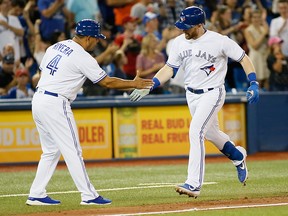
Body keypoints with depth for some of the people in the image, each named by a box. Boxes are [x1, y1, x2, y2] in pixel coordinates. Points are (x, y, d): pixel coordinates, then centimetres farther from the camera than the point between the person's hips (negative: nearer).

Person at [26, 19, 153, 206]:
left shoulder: (55, 47, 14)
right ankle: (89, 196, -3)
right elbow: (107, 82, -8)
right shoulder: (82, 57, -11)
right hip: (55, 104, -9)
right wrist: (134, 84, 3)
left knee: (51, 151, 16)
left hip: (38, 100, 9)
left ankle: (36, 195, 14)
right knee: (72, 151, -4)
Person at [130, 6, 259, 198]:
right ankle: (238, 156, 51)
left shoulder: (219, 41, -16)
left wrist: (254, 84, -17)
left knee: (195, 132, -21)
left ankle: (194, 184, -22)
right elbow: (169, 68, 7)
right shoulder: (180, 42, -1)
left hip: (212, 94, -6)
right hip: (192, 95, 7)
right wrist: (149, 86, -5)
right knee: (211, 133, 20)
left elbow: (243, 58, -8)